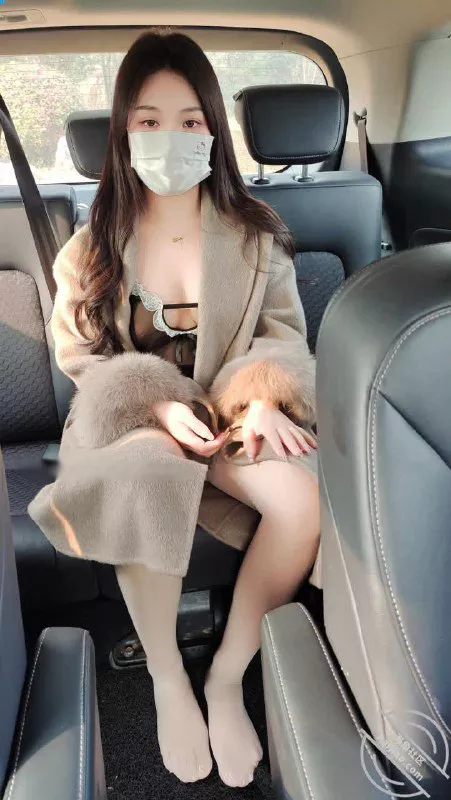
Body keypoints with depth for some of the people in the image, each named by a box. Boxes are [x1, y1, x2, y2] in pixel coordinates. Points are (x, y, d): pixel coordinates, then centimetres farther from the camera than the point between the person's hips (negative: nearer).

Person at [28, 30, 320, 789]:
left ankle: (227, 678, -8)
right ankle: (167, 682, -11)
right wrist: (161, 408, -16)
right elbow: (80, 360, 2)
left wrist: (264, 398, -21)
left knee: (304, 498, -29)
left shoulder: (257, 234, 4)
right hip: (129, 419, 0)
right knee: (145, 482, -36)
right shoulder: (92, 247, 4)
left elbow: (287, 336, 2)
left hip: (233, 413, 1)